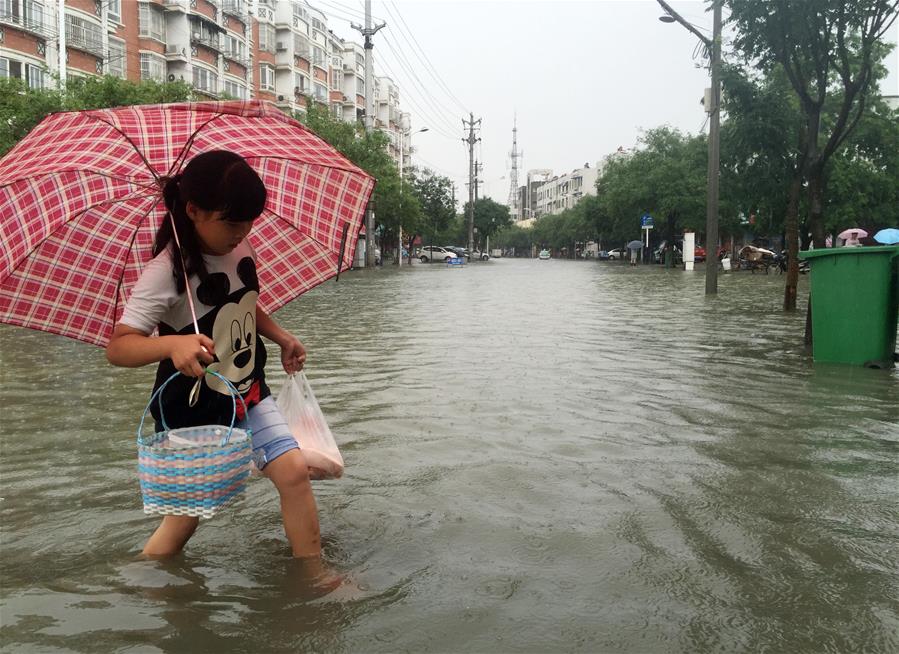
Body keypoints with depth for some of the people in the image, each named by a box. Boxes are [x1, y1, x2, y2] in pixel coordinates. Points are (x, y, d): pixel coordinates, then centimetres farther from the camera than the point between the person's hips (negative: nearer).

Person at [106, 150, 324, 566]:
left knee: (294, 472, -6)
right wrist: (173, 344, -45)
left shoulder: (239, 249, -2)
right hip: (193, 413, -5)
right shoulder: (167, 271, -22)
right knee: (186, 513, 6)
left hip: (248, 396, 6)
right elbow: (117, 348, -27)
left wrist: (281, 337, 6)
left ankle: (315, 575, 10)